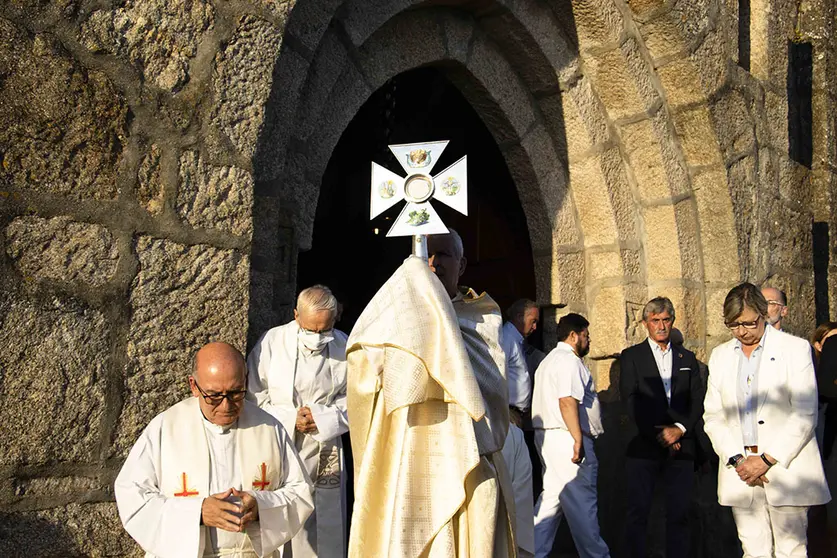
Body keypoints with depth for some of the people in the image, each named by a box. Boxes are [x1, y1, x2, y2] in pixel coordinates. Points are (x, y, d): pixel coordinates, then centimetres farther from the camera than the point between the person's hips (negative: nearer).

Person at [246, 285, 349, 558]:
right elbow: (253, 399, -2)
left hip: (325, 451, 2)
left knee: (327, 525, 6)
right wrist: (289, 418, -13)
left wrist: (324, 418, -10)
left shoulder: (343, 346, -2)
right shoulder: (272, 343, -6)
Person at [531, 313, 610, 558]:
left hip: (547, 436, 10)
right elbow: (567, 401, -22)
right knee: (582, 503, -3)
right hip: (567, 438, -10)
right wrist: (578, 440, -22)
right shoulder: (569, 361, -12)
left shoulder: (549, 360, 22)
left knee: (551, 498, 12)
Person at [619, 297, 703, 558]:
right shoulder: (631, 356, 6)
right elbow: (630, 402, -3)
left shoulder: (687, 357, 16)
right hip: (643, 446, -2)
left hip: (681, 446, 2)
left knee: (679, 514, 3)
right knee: (638, 513, -1)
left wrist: (680, 428, -8)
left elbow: (698, 400, 8)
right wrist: (657, 434, -10)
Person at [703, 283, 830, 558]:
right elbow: (713, 416, 10)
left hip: (786, 467, -3)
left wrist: (767, 459, -11)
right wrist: (736, 460, -5)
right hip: (740, 472, 3)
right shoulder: (720, 355, 13)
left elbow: (804, 414, -5)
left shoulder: (795, 349, 1)